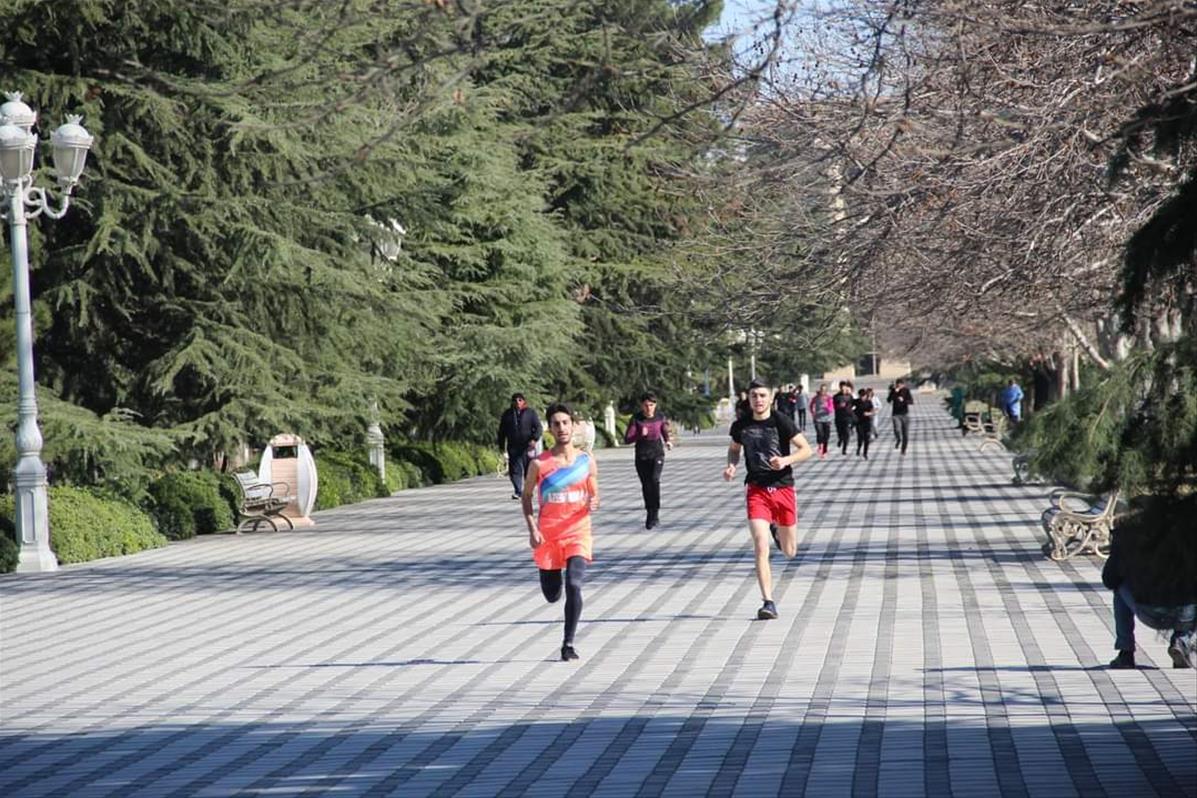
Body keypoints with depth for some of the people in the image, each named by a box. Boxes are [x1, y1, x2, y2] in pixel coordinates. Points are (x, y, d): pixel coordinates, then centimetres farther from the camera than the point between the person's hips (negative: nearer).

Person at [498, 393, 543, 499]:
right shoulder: (507, 414, 12)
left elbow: (538, 428, 0)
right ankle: (517, 491, -6)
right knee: (515, 470, -7)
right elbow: (502, 431, 18)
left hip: (528, 447, -2)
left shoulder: (531, 413, 4)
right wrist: (501, 445, 12)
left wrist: (534, 439, -17)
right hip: (513, 447, 2)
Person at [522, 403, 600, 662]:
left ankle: (568, 644, -9)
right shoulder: (539, 464, -4)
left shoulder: (587, 462, 1)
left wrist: (593, 504, -14)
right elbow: (526, 496, 6)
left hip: (577, 532, 0)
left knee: (573, 586, -19)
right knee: (552, 596, 9)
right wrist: (532, 529, -6)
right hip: (547, 534, 0)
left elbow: (594, 495, 11)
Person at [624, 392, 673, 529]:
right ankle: (650, 514, 22)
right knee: (646, 485, 6)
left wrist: (668, 442, -4)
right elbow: (627, 439, -9)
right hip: (641, 456, 1)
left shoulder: (660, 418, -1)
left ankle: (655, 512, -17)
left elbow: (665, 433, 16)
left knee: (654, 479, -23)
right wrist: (640, 435, -25)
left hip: (657, 454, -1)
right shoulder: (636, 419, -6)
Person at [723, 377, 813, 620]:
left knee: (789, 552, 12)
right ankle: (768, 603, -13)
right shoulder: (740, 426, 0)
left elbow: (806, 449, -5)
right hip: (756, 489, 0)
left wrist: (786, 460, -23)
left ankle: (779, 533, 49)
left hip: (783, 488, 0)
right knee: (760, 548, -16)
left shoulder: (781, 422, -9)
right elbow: (734, 449, 20)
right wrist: (731, 465, -1)